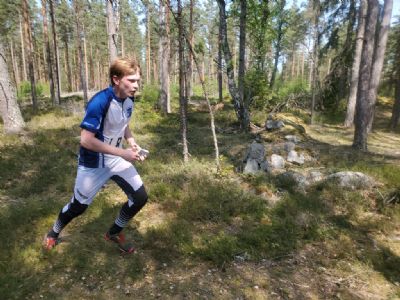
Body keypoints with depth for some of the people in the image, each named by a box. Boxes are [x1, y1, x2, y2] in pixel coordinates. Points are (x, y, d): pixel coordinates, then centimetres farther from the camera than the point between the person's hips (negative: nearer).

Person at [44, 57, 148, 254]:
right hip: (93, 164, -6)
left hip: (116, 159, 6)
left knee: (140, 197, 1)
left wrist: (133, 144, -5)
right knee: (78, 207, 12)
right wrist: (123, 153, -29)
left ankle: (114, 233, 27)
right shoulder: (100, 102, -29)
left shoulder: (129, 100, -6)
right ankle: (53, 233, 47)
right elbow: (86, 140, -31)